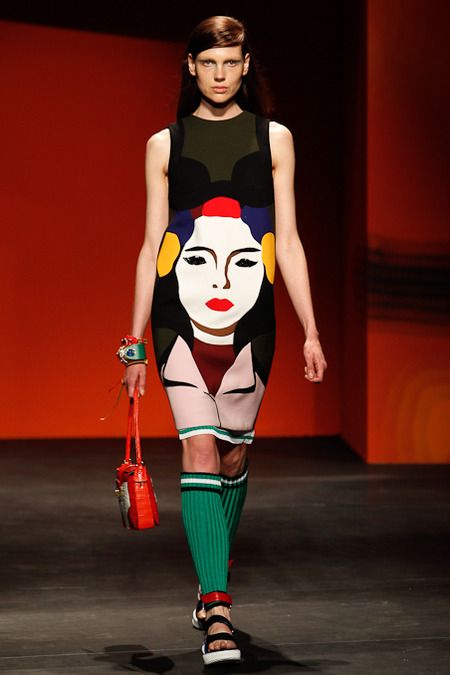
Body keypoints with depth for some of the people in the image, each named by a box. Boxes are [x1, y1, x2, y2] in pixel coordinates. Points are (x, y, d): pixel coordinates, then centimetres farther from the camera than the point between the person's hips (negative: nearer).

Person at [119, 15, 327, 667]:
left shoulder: (273, 138, 10)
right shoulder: (165, 144, 9)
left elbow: (287, 240, 8)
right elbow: (151, 245, 10)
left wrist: (311, 331, 2)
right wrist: (135, 342, 8)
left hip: (250, 318, 1)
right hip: (178, 317, -1)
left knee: (233, 452, 9)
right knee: (199, 448, -13)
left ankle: (214, 584, 31)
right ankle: (217, 610, -15)